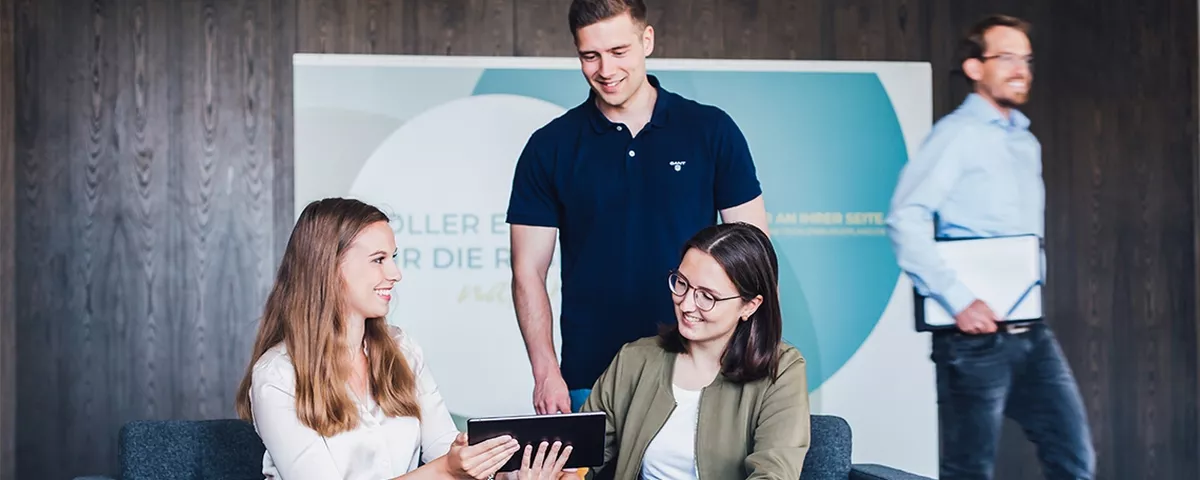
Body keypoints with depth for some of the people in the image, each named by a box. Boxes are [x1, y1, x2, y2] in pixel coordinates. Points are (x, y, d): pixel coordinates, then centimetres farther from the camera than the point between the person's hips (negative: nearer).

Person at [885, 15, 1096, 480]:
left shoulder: (1026, 143, 18)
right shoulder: (958, 133, -6)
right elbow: (906, 219, -18)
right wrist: (958, 298, -22)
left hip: (1031, 332, 7)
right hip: (976, 334, -7)